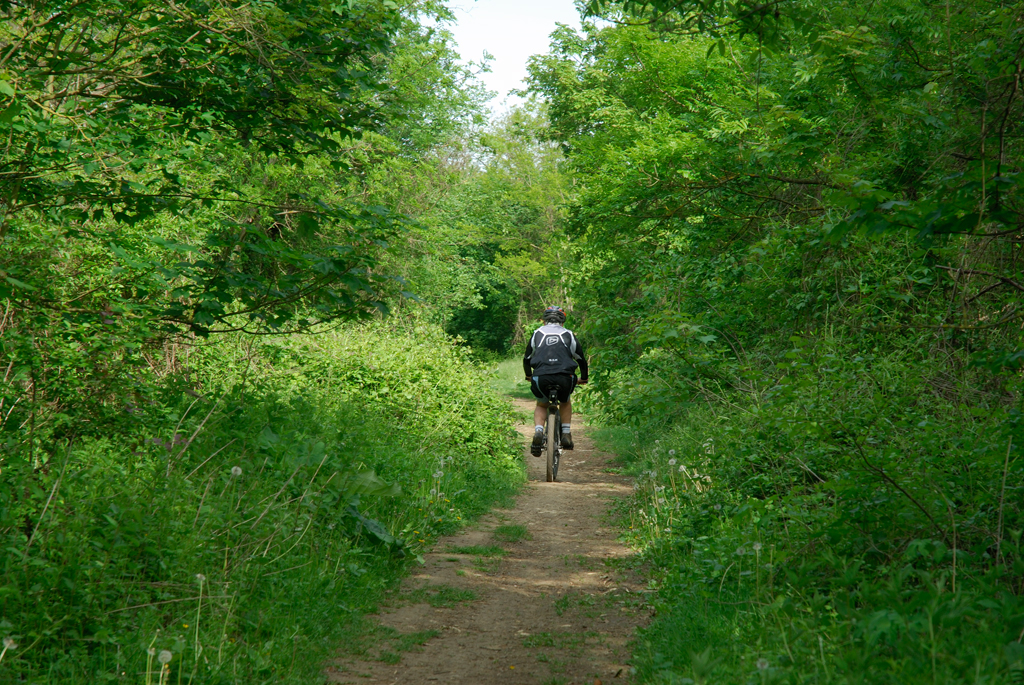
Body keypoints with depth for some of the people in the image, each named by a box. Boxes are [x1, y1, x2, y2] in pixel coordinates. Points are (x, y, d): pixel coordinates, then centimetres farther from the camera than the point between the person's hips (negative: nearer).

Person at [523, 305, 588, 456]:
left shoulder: (537, 333, 18)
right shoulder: (568, 334, 18)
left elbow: (527, 358, 25)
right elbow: (581, 359, 22)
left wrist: (529, 376, 43)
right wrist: (583, 378, 39)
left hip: (541, 378, 0)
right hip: (564, 378, 0)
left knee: (541, 405, 26)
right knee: (565, 402, 31)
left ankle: (538, 432, -1)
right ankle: (566, 434, 19)